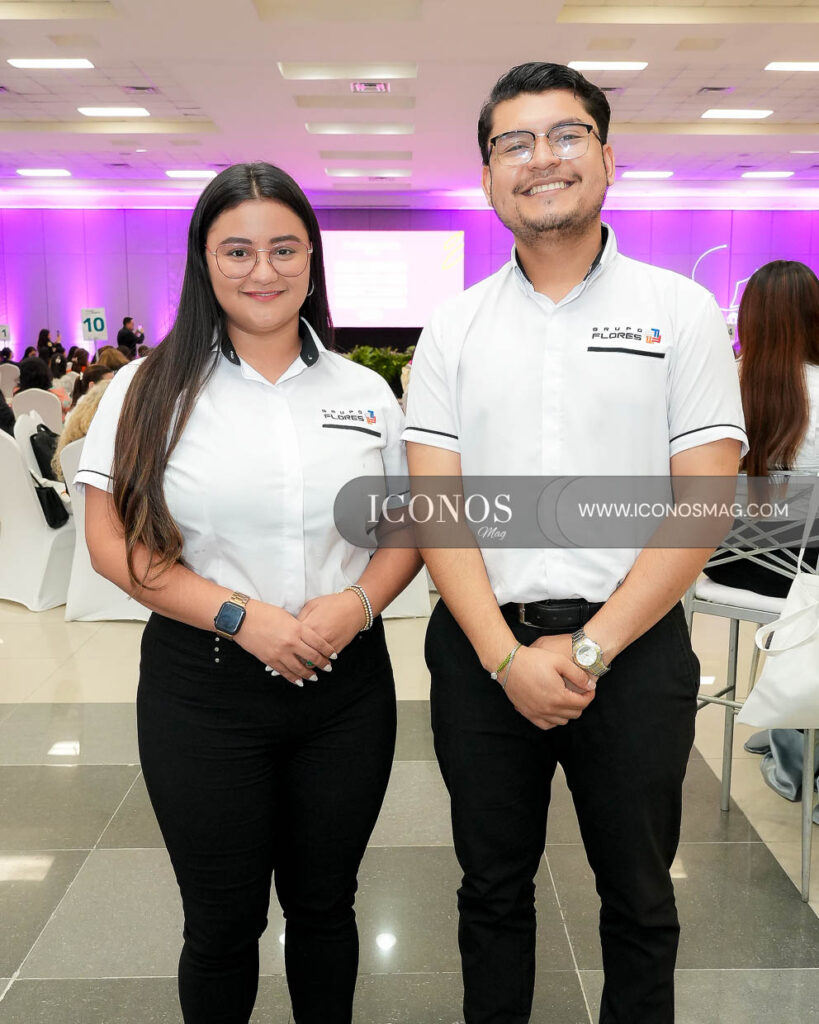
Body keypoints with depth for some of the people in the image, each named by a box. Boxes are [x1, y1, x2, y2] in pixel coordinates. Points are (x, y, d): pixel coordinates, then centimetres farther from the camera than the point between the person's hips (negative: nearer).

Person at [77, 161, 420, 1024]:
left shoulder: (365, 393, 4)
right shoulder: (150, 389, -3)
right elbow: (112, 542, -6)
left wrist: (356, 605, -12)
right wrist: (241, 616, -17)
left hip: (347, 683, 2)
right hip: (203, 686, -2)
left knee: (324, 904, 18)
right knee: (222, 922, 13)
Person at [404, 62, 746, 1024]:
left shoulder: (681, 312, -1)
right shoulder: (453, 329, 4)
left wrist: (588, 651, -13)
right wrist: (506, 655, -12)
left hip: (633, 647, -1)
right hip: (481, 652, 2)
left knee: (639, 897, 16)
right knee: (492, 885, 18)